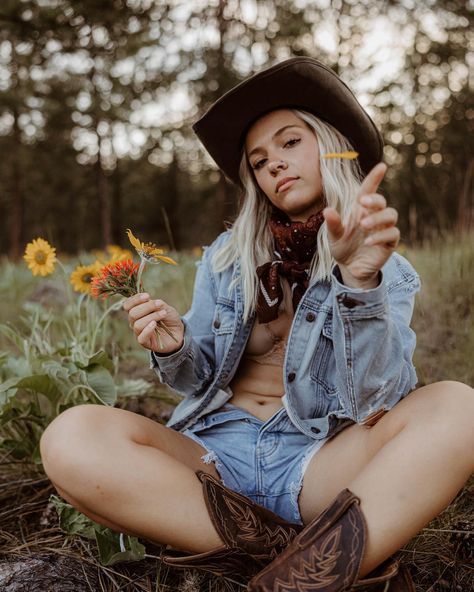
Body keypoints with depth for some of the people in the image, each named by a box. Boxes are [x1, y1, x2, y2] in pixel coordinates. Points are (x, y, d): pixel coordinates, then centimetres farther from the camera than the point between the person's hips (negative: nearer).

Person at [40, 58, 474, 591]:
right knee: (72, 438, -26)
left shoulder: (389, 272, 5)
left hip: (320, 464, -1)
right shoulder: (225, 257, 12)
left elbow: (376, 402, -10)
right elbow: (199, 382, 13)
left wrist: (361, 282, -25)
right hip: (213, 454, 2)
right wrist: (174, 350, -10)